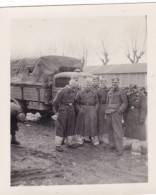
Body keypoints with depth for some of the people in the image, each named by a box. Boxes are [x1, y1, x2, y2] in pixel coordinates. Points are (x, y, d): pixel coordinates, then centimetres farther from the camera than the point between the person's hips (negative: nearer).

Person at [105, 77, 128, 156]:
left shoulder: (121, 92, -1)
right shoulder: (109, 91, 17)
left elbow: (125, 103, -2)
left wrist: (119, 111, -12)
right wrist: (106, 112, 16)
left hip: (116, 113, -6)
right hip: (108, 113, 6)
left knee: (117, 131, -9)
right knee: (110, 129, 10)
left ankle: (120, 149, -7)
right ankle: (112, 144, 23)